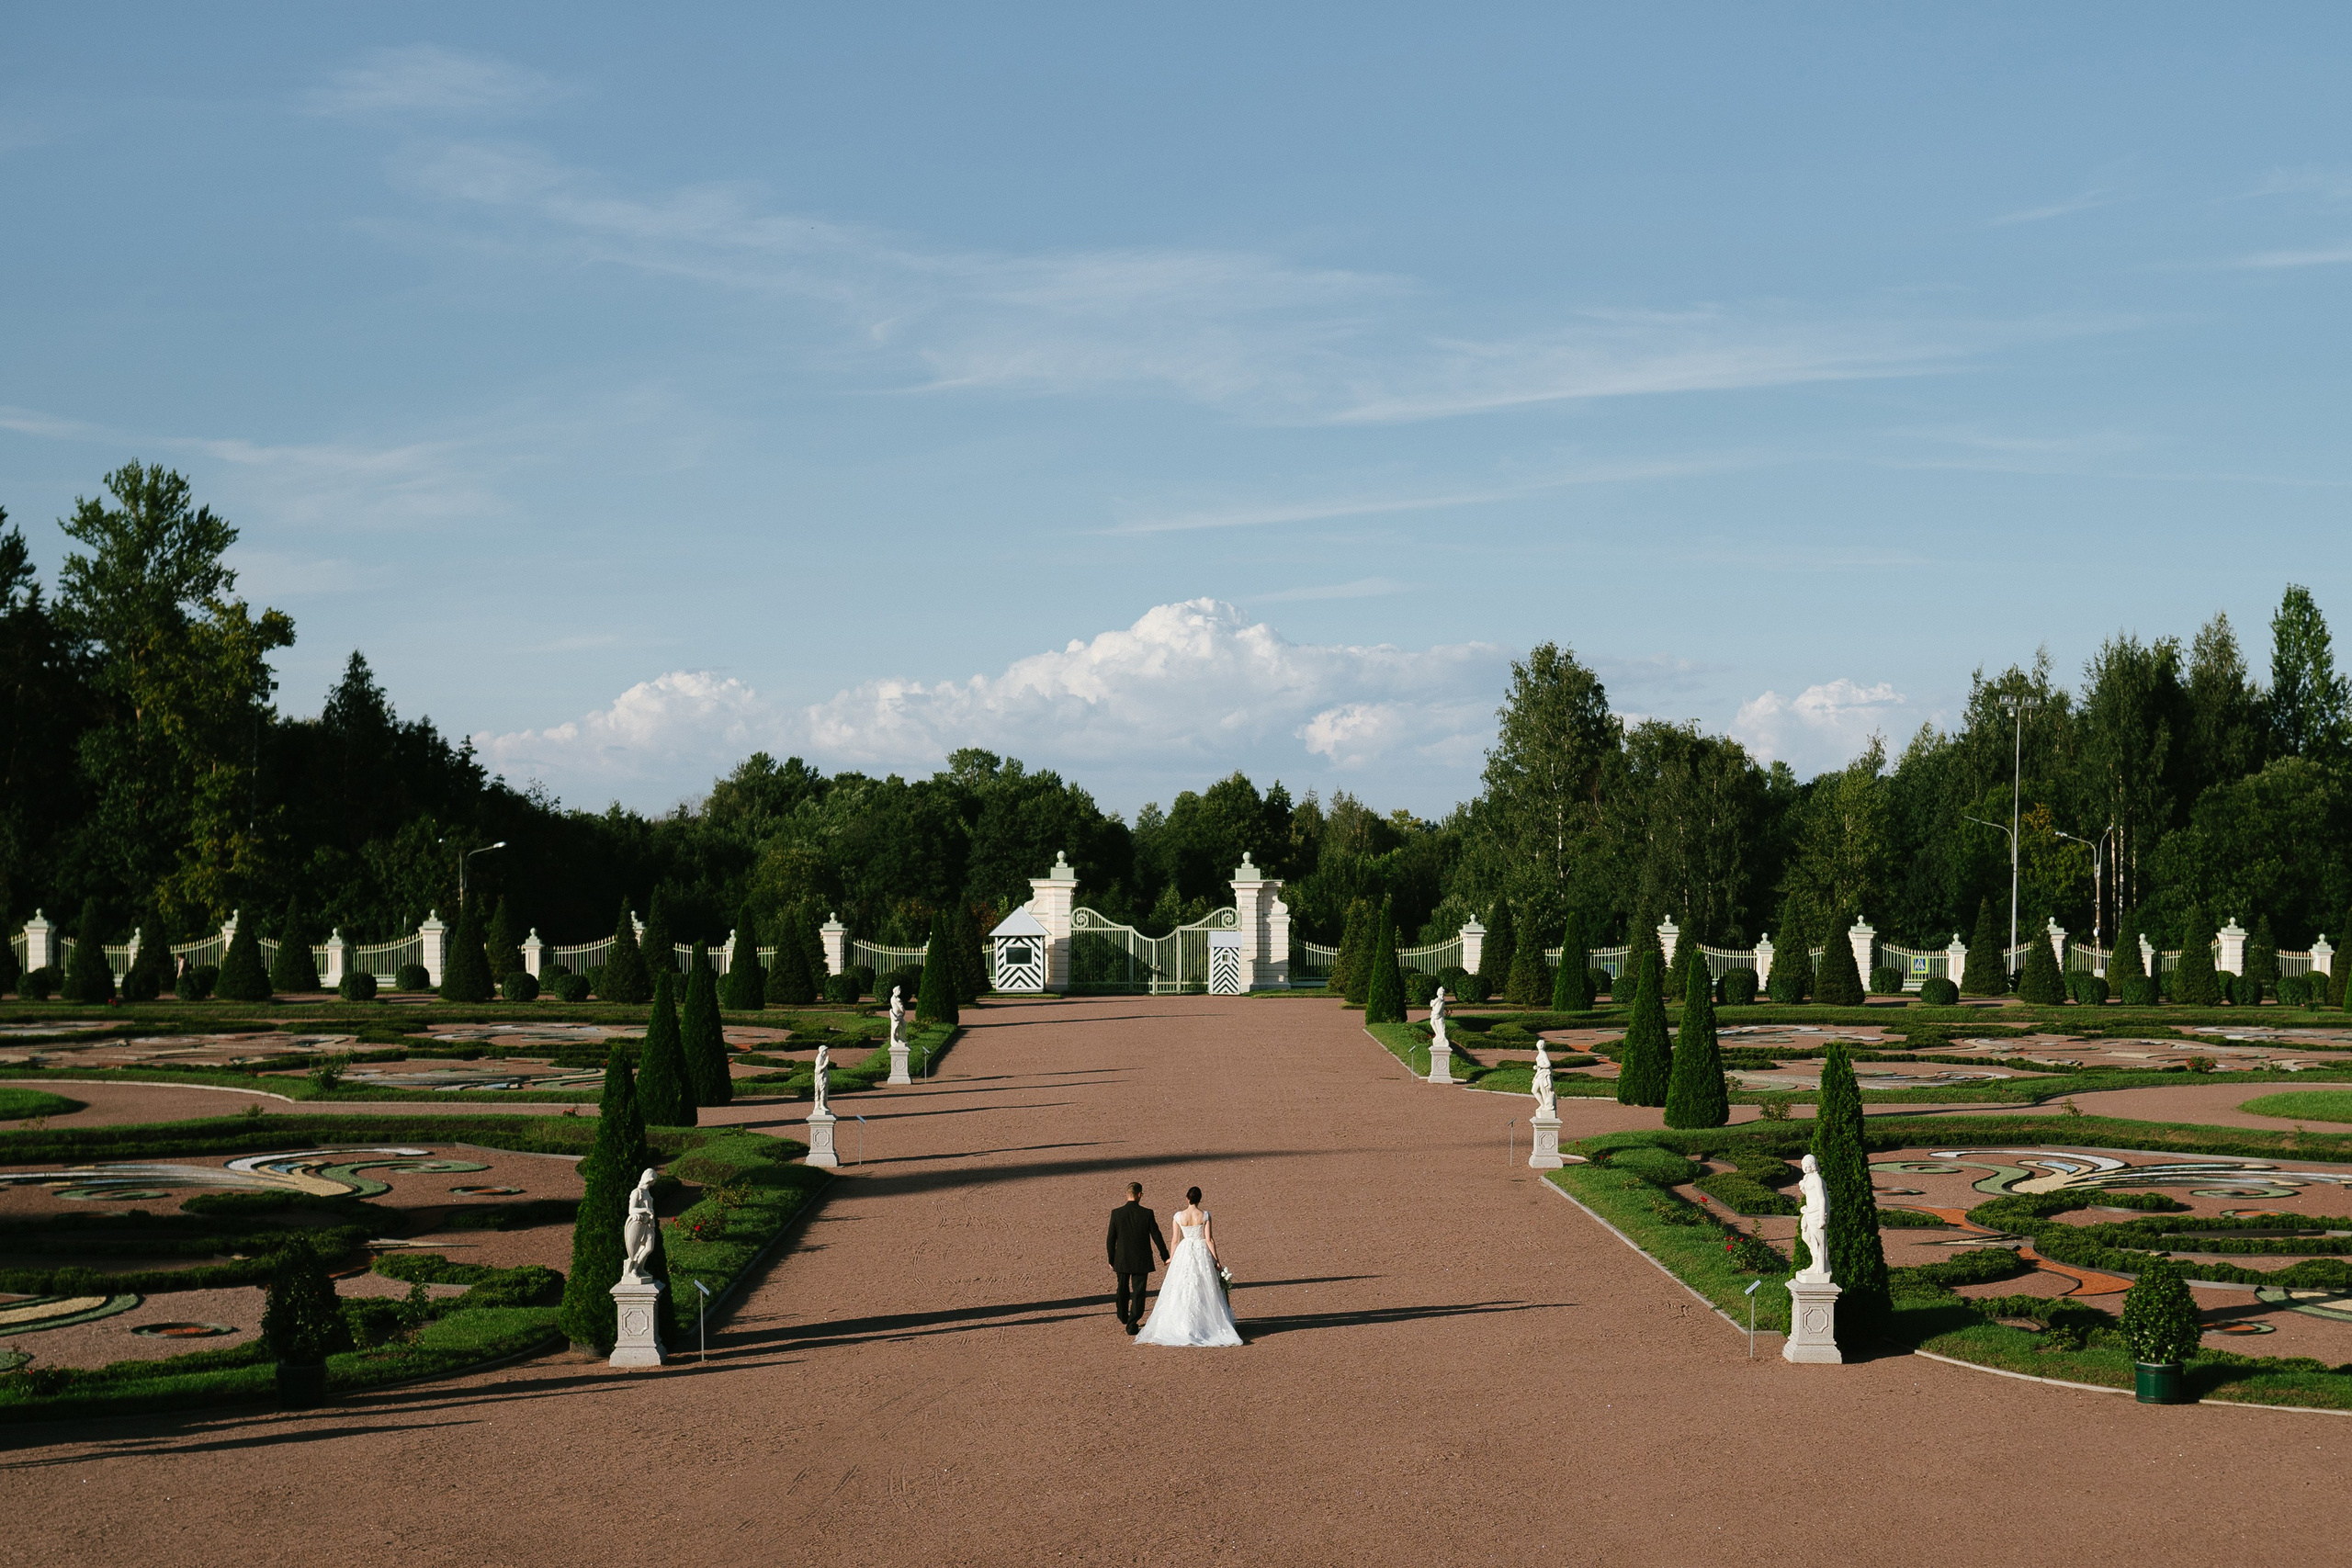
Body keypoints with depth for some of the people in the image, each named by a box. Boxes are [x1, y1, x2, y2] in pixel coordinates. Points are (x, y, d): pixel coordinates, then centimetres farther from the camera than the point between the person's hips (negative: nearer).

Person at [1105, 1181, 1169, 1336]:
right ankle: (1132, 1323, -3)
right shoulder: (1147, 1214, -13)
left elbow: (1111, 1239, -4)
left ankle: (1123, 1317, 41)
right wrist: (1165, 1256, 8)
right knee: (1138, 1292, 4)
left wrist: (1111, 1259, 9)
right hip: (1141, 1260, -2)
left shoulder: (1116, 1213, -9)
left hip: (1122, 1260, 2)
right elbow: (1156, 1236, -6)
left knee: (1123, 1290, 21)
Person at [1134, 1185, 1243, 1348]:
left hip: (1184, 1253, 0)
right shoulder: (1205, 1215, -8)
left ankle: (1183, 1325, 5)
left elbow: (1175, 1240, 2)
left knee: (1183, 1291, 7)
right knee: (1205, 1291, 8)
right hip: (1202, 1253, 0)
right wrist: (1216, 1260, -2)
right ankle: (1209, 1324, 10)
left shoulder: (1179, 1217, -5)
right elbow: (1209, 1239, -9)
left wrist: (1172, 1258, 18)